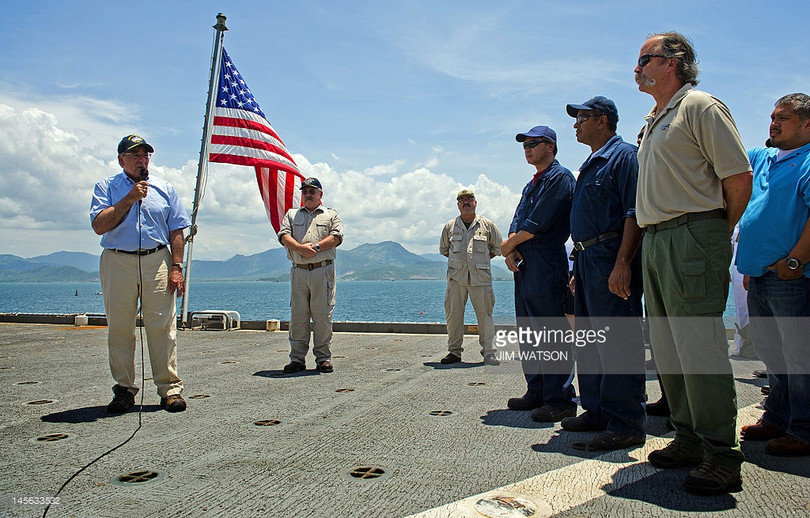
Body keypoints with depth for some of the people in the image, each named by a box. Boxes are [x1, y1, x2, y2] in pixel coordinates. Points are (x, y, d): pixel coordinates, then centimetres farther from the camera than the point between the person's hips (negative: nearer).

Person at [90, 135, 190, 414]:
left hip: (157, 261, 0)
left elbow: (176, 231, 10)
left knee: (163, 327, -4)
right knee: (119, 329, 4)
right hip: (117, 263, 0)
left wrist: (176, 267, -1)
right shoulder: (107, 187, 10)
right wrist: (129, 198, -9)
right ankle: (124, 389, 15)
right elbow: (99, 225, -4)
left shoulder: (164, 188, 14)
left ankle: (170, 389, 1)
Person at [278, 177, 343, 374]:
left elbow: (336, 237, 0)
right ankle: (297, 358, 6)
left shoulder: (331, 215, 16)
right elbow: (284, 236, 5)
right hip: (298, 271, 2)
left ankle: (323, 358, 4)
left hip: (323, 270, -2)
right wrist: (301, 248, -13)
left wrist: (316, 246, -13)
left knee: (323, 315, -3)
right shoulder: (291, 214, 21)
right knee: (297, 315, 0)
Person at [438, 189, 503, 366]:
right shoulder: (449, 227, 11)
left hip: (481, 277, -1)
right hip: (456, 276, 1)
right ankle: (454, 351, 10)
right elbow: (443, 249, 24)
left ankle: (488, 352, 6)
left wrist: (483, 259, 8)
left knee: (485, 314, -2)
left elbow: (498, 248, 17)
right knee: (453, 314, 0)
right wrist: (456, 260, 12)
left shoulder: (487, 225, 9)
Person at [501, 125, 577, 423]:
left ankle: (560, 400, -3)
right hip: (523, 265, 10)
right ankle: (537, 393, 20)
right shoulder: (531, 185, 24)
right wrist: (511, 251, -2)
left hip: (547, 264, -9)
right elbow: (516, 224, 18)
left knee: (551, 333, -8)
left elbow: (539, 224, -15)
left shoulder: (560, 177, -5)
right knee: (528, 334, 11)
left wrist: (509, 244, -2)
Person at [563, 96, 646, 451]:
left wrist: (622, 263, -24)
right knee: (589, 341, 13)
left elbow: (634, 213, -16)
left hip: (612, 260, -10)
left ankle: (626, 424, -1)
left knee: (618, 342, -8)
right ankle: (597, 412, 23)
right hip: (587, 259, 10)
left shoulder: (623, 155, -6)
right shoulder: (590, 165, 22)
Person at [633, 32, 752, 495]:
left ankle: (721, 455, 0)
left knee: (700, 346, -9)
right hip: (654, 240, 9)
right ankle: (689, 439, 21)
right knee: (668, 348, 10)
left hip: (692, 237, -9)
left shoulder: (701, 107, -5)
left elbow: (739, 178, -10)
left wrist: (718, 235, -1)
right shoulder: (654, 122, 21)